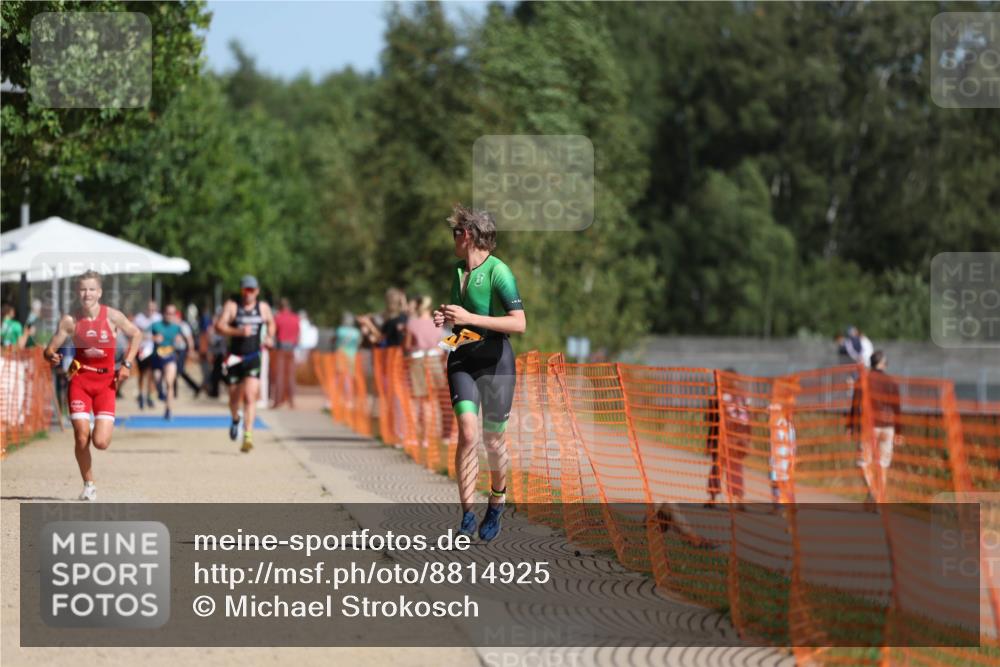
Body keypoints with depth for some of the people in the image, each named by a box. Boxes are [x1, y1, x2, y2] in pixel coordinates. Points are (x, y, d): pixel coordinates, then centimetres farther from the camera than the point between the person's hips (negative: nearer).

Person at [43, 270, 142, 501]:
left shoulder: (112, 316, -5)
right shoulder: (70, 320, -4)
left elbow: (136, 335, 10)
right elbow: (50, 349, 1)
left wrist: (127, 364, 0)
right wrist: (52, 356, -23)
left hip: (106, 383, 0)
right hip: (80, 381, 0)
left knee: (101, 442, -10)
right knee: (81, 437, -10)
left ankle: (102, 427, 29)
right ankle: (89, 484, 11)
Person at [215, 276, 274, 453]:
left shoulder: (263, 308, 6)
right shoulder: (232, 306, -2)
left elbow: (271, 322, 27)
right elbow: (220, 326, -13)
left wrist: (269, 337, 8)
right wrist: (239, 332, -26)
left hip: (253, 358, 0)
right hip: (235, 358, 0)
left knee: (250, 397, -16)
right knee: (234, 397, 12)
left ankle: (248, 436, -20)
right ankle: (235, 420, 46)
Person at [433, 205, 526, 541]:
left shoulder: (498, 271, -13)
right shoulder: (458, 270, 10)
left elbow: (519, 323, -20)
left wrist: (470, 318, -23)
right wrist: (445, 318, 5)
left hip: (495, 359, -5)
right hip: (462, 359, 5)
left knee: (492, 438, 4)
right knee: (468, 433, -13)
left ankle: (496, 506, 27)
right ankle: (467, 515, -13)